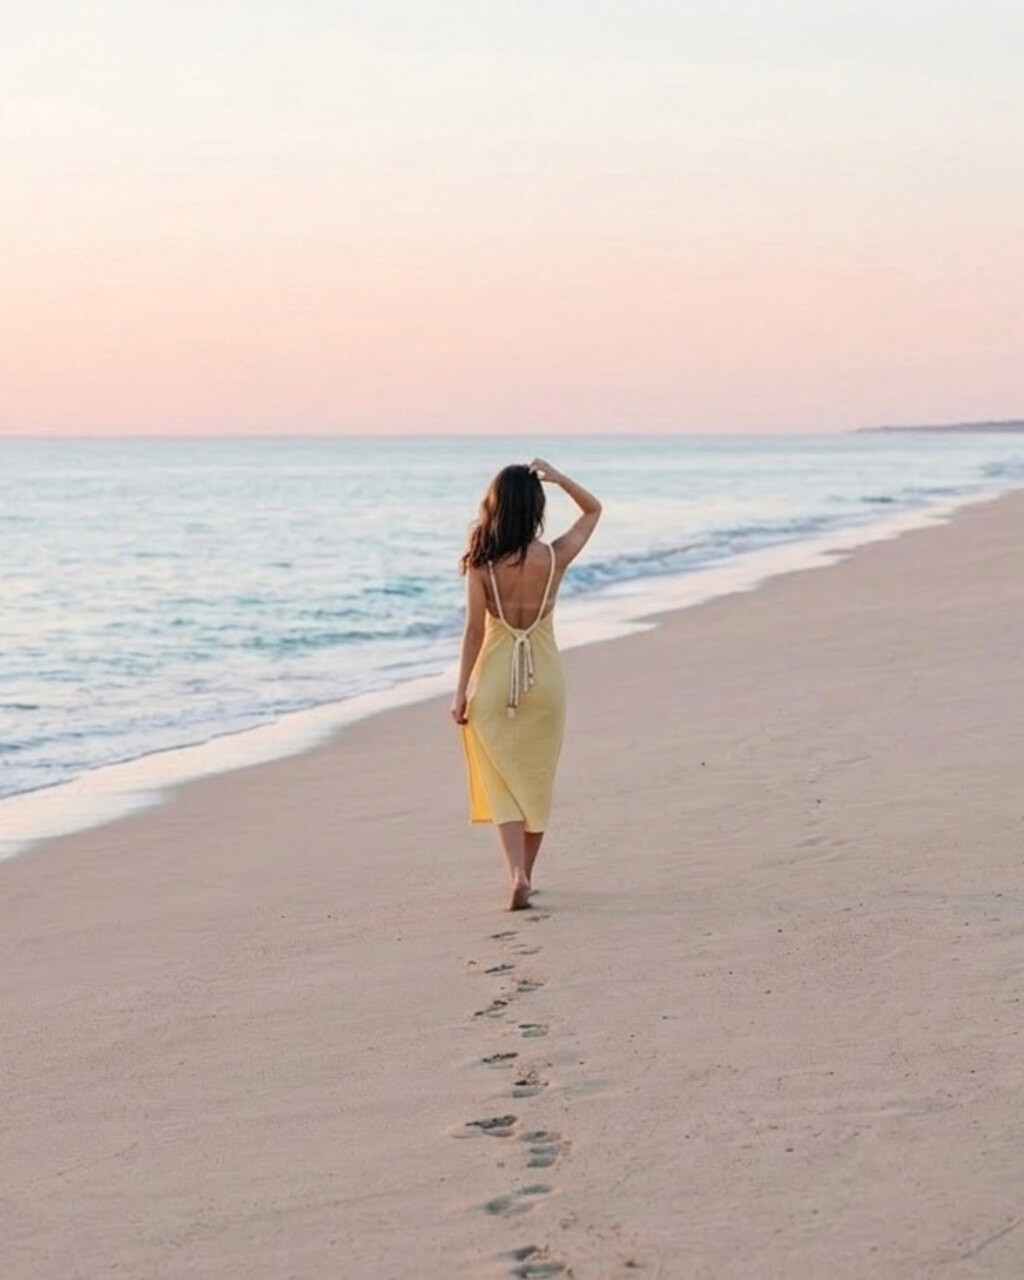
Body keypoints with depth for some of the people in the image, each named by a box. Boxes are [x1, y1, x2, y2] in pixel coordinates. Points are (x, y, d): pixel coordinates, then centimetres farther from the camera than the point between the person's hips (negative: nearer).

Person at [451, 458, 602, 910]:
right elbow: (593, 510, 9)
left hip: (495, 678, -1)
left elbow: (474, 630, -10)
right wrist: (558, 478, -5)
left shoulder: (481, 562, -12)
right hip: (543, 678, 2)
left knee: (501, 783, 4)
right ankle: (524, 874, 27)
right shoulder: (554, 558, -7)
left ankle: (517, 875, -14)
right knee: (536, 780, 16)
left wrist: (461, 691, -2)